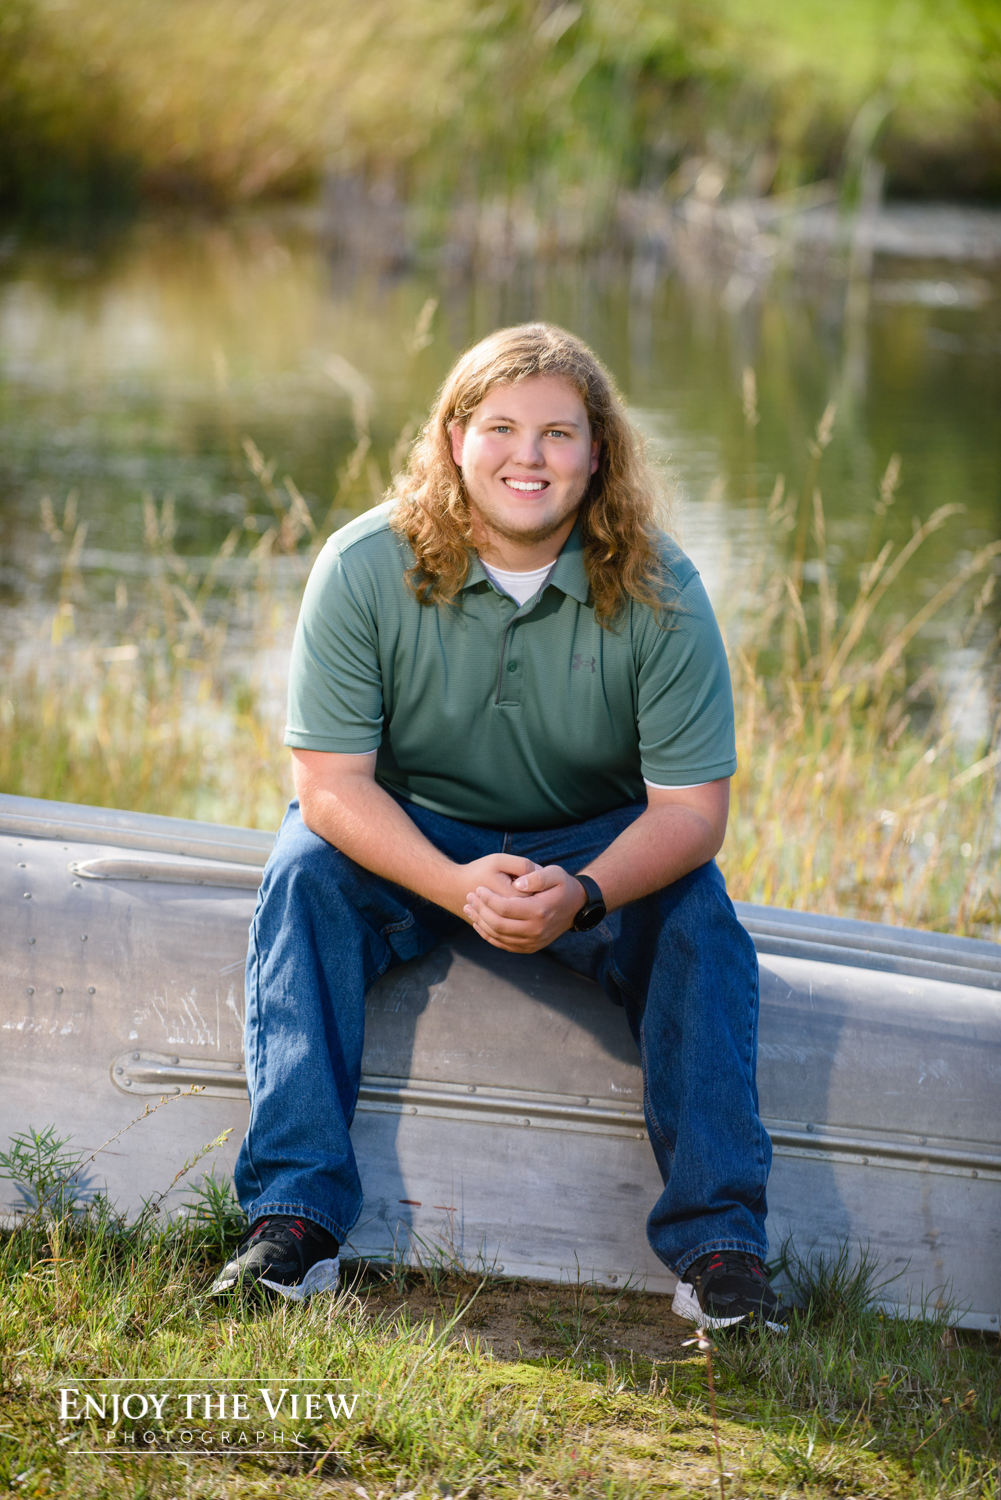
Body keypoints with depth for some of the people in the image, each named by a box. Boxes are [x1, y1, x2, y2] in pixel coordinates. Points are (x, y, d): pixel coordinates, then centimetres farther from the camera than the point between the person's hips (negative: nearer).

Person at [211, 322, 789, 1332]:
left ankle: (719, 1242, -27)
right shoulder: (366, 567, -18)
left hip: (595, 843, 0)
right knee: (305, 876, -29)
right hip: (407, 833, 0)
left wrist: (581, 895, -37)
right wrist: (457, 886, -37)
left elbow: (691, 805, -16)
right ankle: (294, 1216, -32)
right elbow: (329, 783, -20)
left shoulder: (657, 591, -16)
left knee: (699, 916, -27)